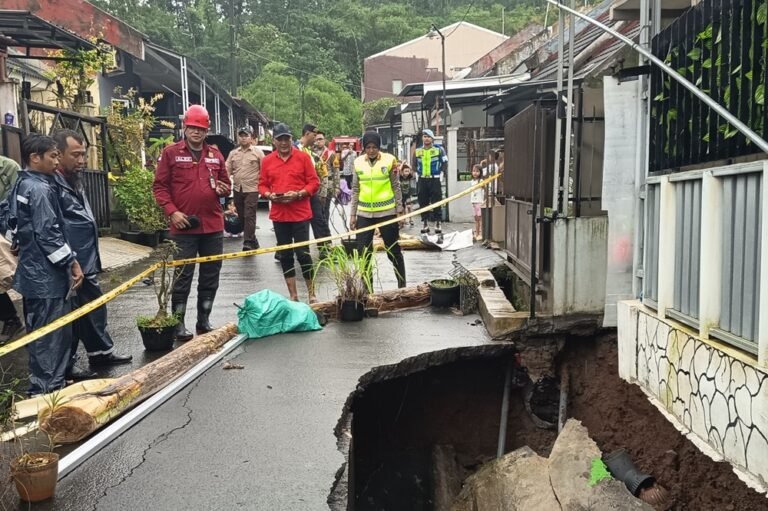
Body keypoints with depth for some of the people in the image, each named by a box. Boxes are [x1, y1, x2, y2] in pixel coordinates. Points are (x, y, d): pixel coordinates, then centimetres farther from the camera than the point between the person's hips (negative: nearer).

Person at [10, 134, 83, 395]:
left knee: (39, 331, 16)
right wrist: (72, 262, -16)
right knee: (51, 333, -4)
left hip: (33, 271, 10)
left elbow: (14, 222, 19)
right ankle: (46, 389, 2)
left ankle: (47, 383, 27)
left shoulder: (21, 185, 12)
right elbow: (48, 234, -22)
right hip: (46, 274, -10)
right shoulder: (40, 189, -18)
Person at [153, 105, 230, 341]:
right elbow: (160, 186, -2)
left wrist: (224, 189, -2)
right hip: (184, 226, -5)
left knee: (210, 275, 10)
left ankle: (204, 321, 22)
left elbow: (225, 183, 22)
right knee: (182, 276, 1)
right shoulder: (171, 153, -1)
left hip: (213, 225, 5)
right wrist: (172, 211, -13)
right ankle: (178, 324, 9)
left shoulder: (215, 155, 11)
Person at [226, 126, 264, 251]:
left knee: (249, 216, -10)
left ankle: (248, 242, -10)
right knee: (242, 216, 10)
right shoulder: (233, 153, 10)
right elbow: (227, 170, 7)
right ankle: (253, 241, 21)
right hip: (237, 189, 5)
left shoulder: (257, 152, -1)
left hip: (252, 189, -5)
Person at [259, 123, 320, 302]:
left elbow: (314, 182, -2)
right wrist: (269, 195, -10)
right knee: (285, 255, 8)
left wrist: (298, 194, -15)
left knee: (303, 253, -3)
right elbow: (262, 185, 11)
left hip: (300, 214, -3)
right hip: (278, 215, 3)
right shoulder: (267, 161, 6)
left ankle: (312, 294, 9)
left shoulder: (303, 157, -2)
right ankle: (293, 295, 17)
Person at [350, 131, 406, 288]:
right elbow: (355, 190, 9)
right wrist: (353, 214, 7)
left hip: (386, 212, -2)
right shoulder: (358, 162, 3)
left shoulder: (389, 160, -4)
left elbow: (396, 187, 1)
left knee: (393, 250, 7)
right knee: (363, 252, 4)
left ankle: (402, 285, 20)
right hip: (364, 213, 3)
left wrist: (400, 210, 0)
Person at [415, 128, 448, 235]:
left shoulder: (439, 149, -2)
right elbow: (414, 164, 19)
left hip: (434, 180, -3)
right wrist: (418, 173, 7)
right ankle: (425, 223, 14)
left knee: (436, 202, -3)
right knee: (423, 202, 6)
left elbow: (444, 162, 5)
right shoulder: (417, 150, 7)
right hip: (422, 180, 3)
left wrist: (440, 172, -2)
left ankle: (438, 223, 2)